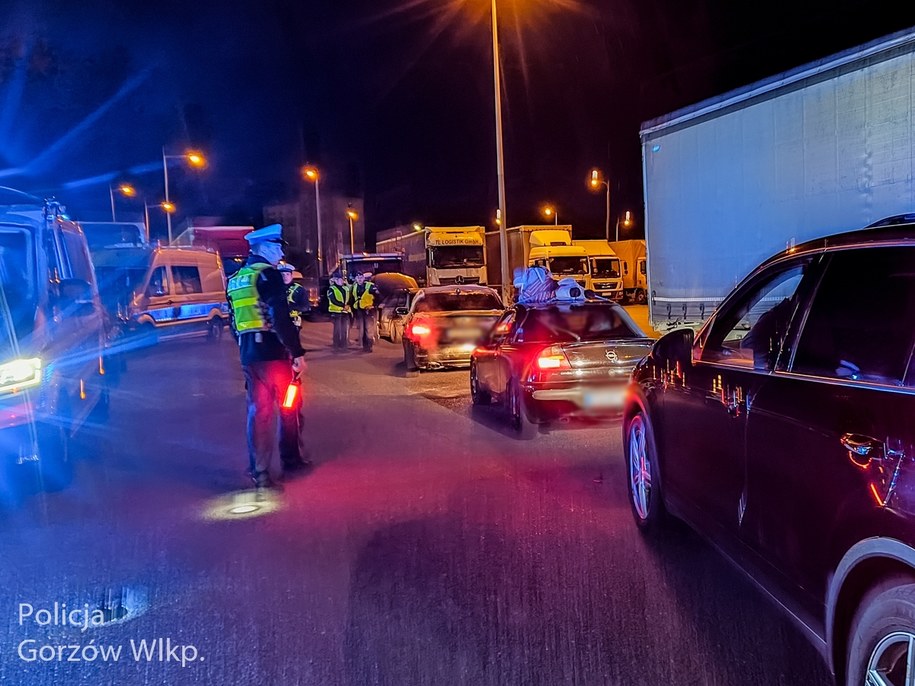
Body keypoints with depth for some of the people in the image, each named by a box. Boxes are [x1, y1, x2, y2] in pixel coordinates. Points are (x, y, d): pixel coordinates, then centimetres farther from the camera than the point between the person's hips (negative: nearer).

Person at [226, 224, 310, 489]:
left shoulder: (235, 280, 15)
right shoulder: (268, 274, -11)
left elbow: (234, 322, 19)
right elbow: (281, 319, -20)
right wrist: (298, 353, -18)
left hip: (249, 354, 7)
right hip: (274, 353, -7)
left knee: (258, 411, 9)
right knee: (288, 407, 10)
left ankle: (259, 472, 8)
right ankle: (292, 459, 22)